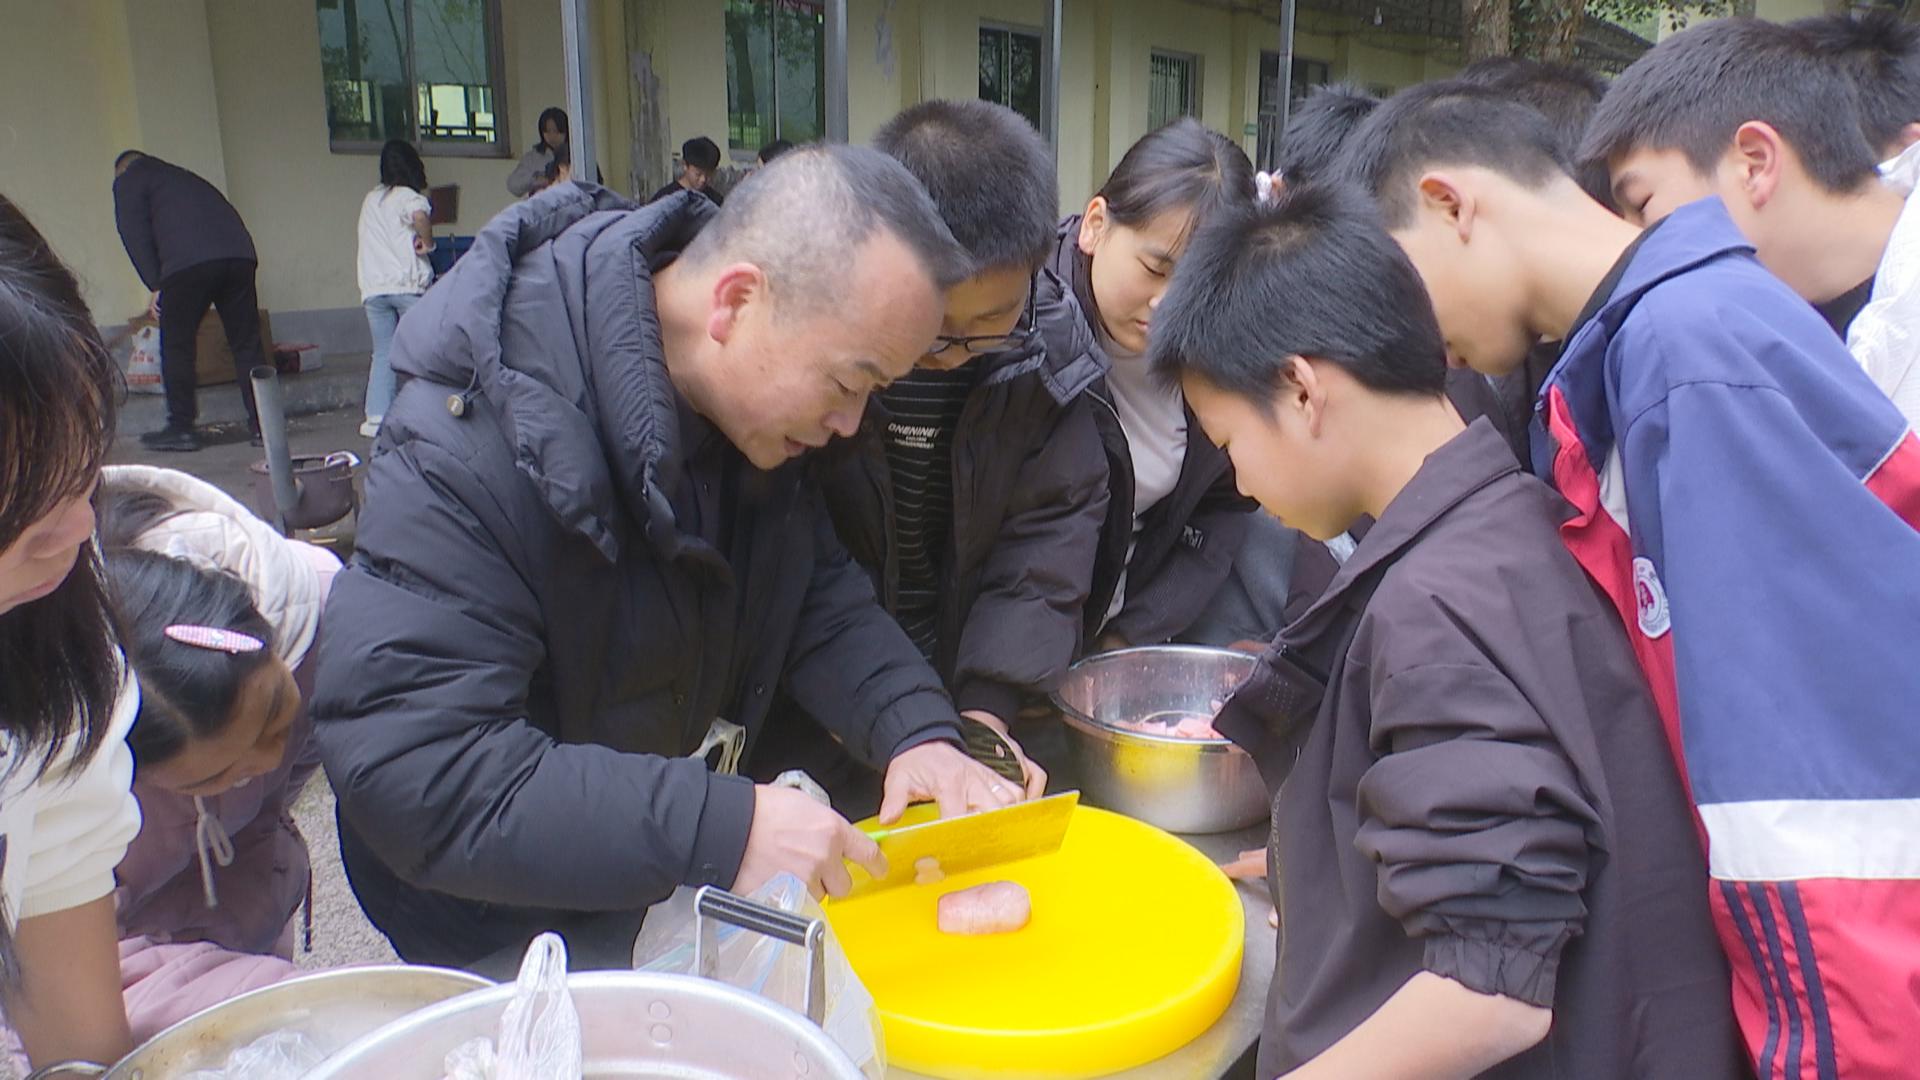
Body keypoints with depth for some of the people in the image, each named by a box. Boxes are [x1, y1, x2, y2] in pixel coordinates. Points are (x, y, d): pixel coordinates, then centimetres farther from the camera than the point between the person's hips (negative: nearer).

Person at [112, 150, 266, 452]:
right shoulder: (185, 177, 37)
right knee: (247, 344, 9)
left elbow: (135, 234, 5)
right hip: (240, 254, 6)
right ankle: (262, 424, 10)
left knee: (177, 346, 5)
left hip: (188, 261, -6)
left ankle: (181, 428, 8)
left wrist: (156, 285, 6)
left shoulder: (128, 180, 18)